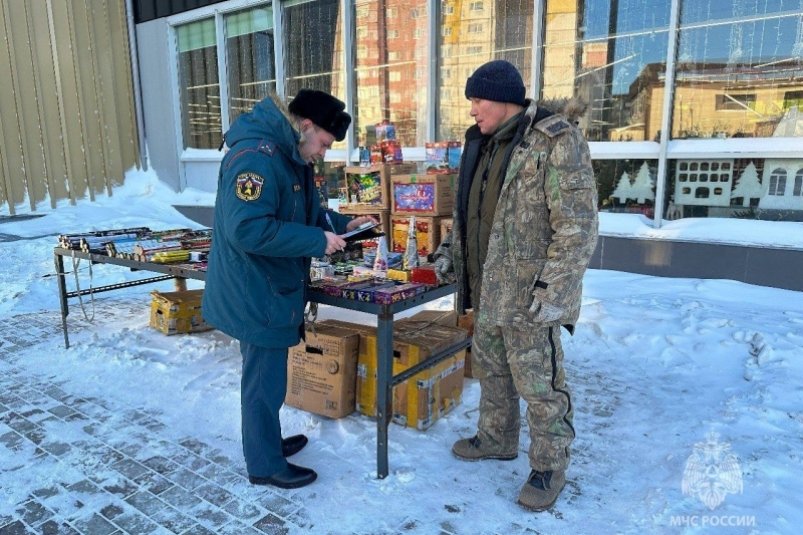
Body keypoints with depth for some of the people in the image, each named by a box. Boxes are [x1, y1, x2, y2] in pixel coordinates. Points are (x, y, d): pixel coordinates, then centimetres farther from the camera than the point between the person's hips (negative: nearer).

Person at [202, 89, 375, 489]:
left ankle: (268, 442, 41)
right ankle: (265, 465, 22)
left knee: (267, 373, 22)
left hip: (270, 289, 10)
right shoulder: (256, 158, -24)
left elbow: (300, 213, 19)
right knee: (264, 379, 4)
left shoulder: (288, 156, 9)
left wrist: (342, 225, 3)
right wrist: (318, 241, -27)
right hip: (256, 293, -10)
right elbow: (247, 230, -32)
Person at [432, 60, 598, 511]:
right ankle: (496, 439, 41)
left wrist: (553, 288, -22)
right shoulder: (484, 143, 11)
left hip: (529, 292, -8)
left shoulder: (556, 141, -15)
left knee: (539, 383, 4)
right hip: (488, 287, 9)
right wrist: (452, 250, 13)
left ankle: (549, 467, 24)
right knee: (491, 368, 21)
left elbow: (579, 224, -19)